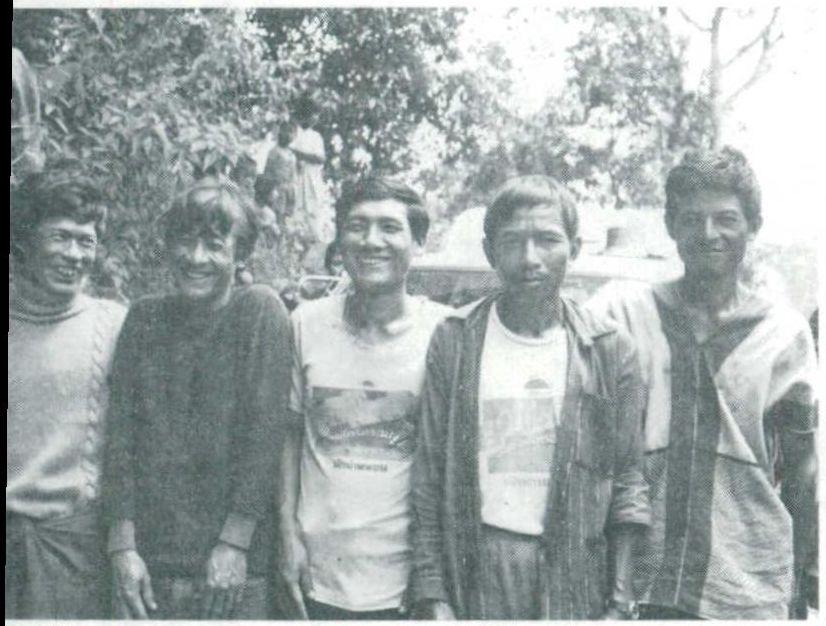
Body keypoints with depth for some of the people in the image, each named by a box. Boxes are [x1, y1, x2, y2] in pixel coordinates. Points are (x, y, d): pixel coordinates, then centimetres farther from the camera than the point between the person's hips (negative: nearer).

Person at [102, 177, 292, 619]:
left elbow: (264, 432, -9)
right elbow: (120, 434, 3)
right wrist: (123, 546, -4)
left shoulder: (260, 310, -3)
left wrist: (233, 543, -12)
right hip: (146, 561, 3)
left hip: (235, 565, -2)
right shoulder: (145, 318, 6)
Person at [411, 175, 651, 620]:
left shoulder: (609, 350, 1)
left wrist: (620, 603, -1)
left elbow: (628, 482, 3)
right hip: (476, 563, 0)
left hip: (575, 572, 1)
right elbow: (428, 477, 1)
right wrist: (432, 596, -3)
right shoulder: (454, 341, 0)